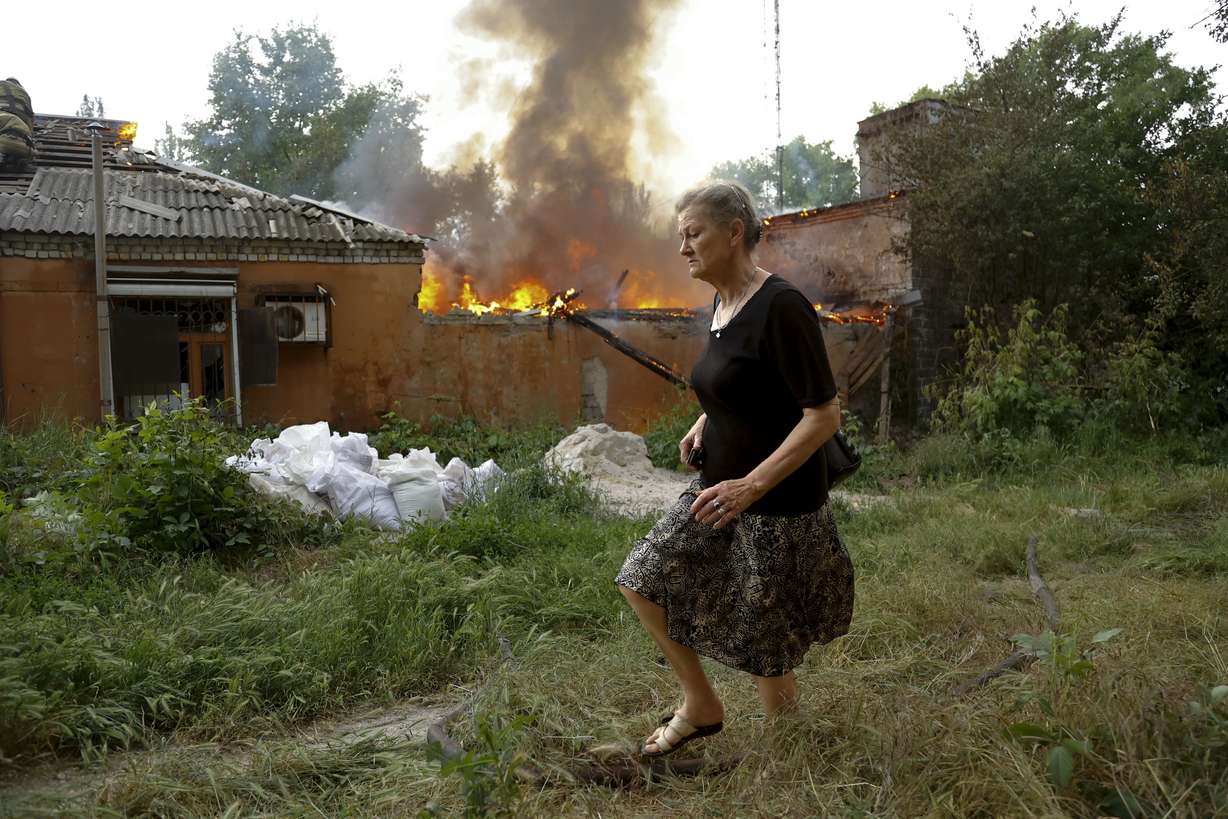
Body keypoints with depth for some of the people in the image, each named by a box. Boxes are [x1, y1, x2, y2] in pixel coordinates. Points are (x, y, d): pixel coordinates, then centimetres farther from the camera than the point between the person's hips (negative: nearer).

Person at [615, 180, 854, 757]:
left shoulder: (781, 306, -21)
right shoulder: (723, 304, 6)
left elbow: (825, 415, -23)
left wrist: (752, 484, -29)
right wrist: (704, 422, 5)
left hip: (776, 506, -9)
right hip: (722, 489, 9)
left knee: (762, 645, 5)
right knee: (643, 580, 10)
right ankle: (700, 706, 26)